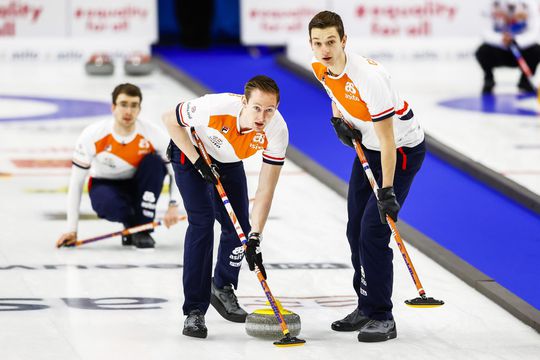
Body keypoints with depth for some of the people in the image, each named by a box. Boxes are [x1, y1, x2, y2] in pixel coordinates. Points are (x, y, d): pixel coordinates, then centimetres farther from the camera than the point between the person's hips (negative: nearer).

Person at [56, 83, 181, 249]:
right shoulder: (93, 135, -23)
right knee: (108, 204, -37)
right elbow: (76, 183, -16)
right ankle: (131, 224, -2)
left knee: (154, 161, -29)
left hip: (137, 186, 2)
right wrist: (72, 230, -18)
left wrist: (173, 206, -24)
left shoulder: (152, 134, -21)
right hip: (105, 186, -2)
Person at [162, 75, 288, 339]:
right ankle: (194, 312, -15)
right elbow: (170, 119, -22)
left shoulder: (277, 131, -31)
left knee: (239, 226, 1)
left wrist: (254, 238, -33)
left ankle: (222, 288, 31)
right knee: (202, 222, -18)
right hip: (190, 151, -4)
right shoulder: (216, 108, -41)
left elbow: (265, 191, -27)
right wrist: (198, 162, -25)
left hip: (228, 161, 4)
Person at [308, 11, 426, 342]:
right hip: (368, 146, 8)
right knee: (356, 230, 11)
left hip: (403, 149, -8)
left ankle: (382, 317, -6)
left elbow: (388, 139, -30)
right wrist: (338, 119, -3)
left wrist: (387, 192, -30)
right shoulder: (319, 66, -10)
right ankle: (366, 308, 24)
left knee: (373, 231, -14)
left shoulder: (368, 76, -34)